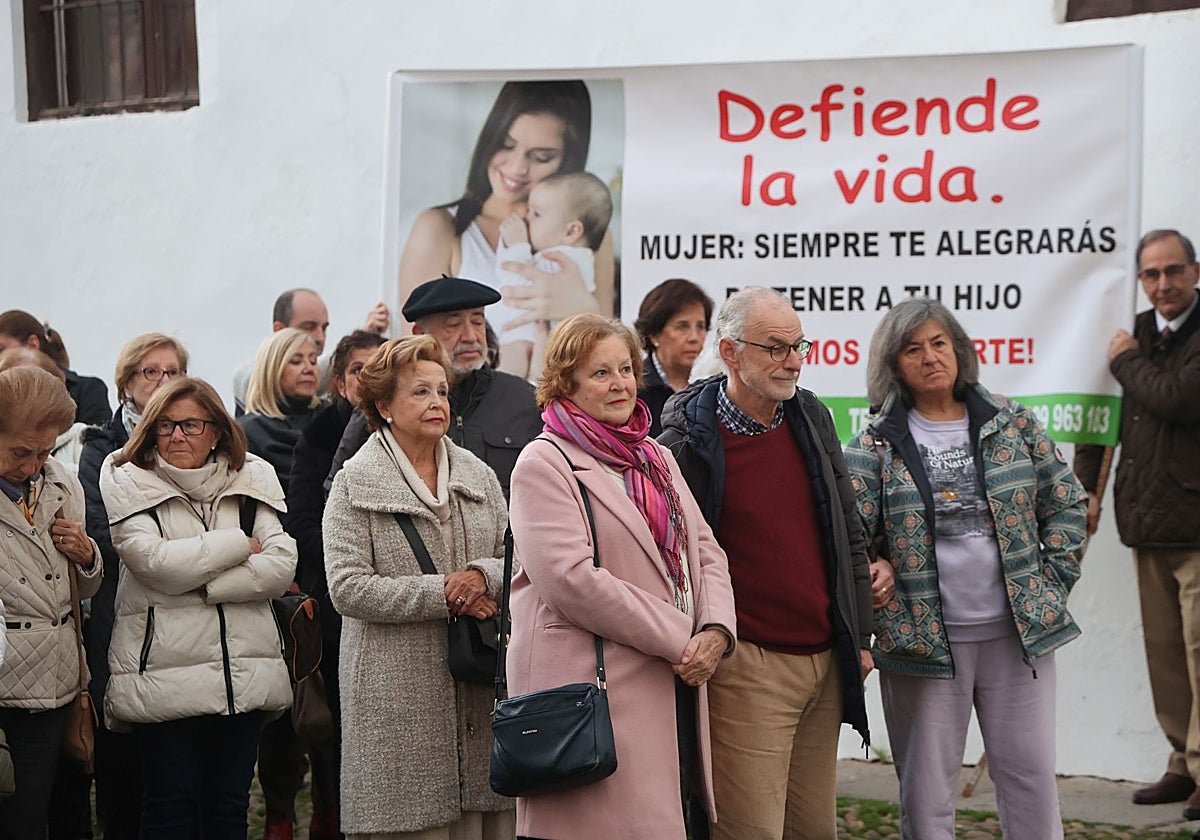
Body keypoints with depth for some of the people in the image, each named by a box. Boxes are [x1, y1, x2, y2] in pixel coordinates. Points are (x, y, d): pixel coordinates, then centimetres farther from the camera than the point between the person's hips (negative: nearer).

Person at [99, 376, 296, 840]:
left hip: (244, 673, 3)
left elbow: (282, 564, -2)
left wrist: (202, 585, -11)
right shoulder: (128, 483, 2)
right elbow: (155, 563, -14)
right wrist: (240, 545, -4)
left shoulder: (252, 479, 10)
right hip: (165, 674, -3)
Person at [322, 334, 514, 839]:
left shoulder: (477, 475, 14)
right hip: (399, 693, -4)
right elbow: (347, 587, -10)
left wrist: (482, 575, -10)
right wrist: (443, 595, -13)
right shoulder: (355, 484, 0)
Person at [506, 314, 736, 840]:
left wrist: (715, 630, -5)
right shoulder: (544, 464, -5)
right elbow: (570, 579, -16)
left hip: (677, 687, 7)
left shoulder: (657, 459, 20)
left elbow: (706, 553, 16)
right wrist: (677, 639, -14)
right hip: (595, 691, -7)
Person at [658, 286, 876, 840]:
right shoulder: (689, 440, -8)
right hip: (748, 665, -6)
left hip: (825, 660, 6)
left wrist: (860, 638, 14)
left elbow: (849, 536, 16)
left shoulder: (811, 417, 10)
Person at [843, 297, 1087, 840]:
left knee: (1031, 775, 5)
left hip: (1019, 631, 2)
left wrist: (1053, 585, 3)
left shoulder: (1011, 423, 6)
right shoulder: (875, 444, -1)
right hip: (922, 639, -1)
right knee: (926, 790, 5)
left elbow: (1067, 505, 10)